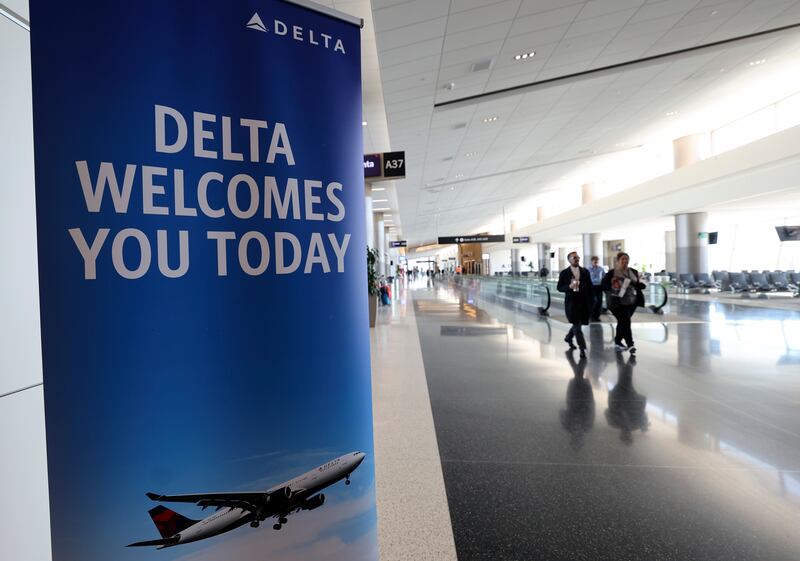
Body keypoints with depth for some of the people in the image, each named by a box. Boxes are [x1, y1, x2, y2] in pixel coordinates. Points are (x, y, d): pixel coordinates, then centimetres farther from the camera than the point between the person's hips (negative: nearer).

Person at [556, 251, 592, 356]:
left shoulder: (585, 272, 8)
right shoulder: (564, 273, -1)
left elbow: (590, 287, 10)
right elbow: (559, 287, -1)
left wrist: (590, 301, 4)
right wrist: (569, 287, -20)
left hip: (583, 302, 4)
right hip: (571, 302, -4)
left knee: (577, 324, 10)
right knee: (576, 325, -7)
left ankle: (568, 338, 37)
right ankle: (582, 348, -2)